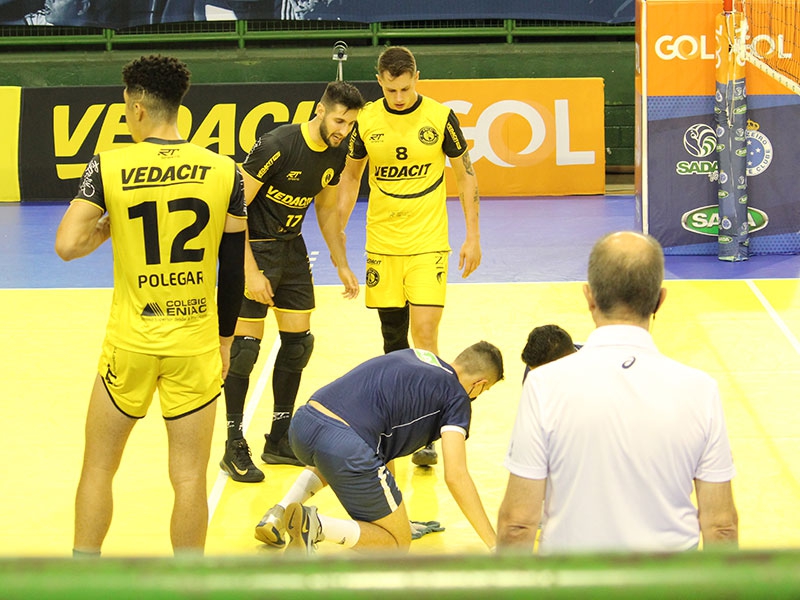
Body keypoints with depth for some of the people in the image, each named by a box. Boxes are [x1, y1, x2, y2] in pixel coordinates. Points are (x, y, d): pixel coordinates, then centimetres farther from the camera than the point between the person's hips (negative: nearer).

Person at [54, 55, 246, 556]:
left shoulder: (108, 168, -7)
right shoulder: (225, 172, -2)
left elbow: (68, 246, -13)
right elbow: (233, 270, 3)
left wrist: (108, 226, 8)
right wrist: (225, 339, 14)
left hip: (130, 344, -1)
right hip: (196, 345, 1)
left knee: (98, 468, 16)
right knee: (190, 478, 7)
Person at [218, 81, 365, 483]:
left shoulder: (336, 153, -2)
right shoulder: (276, 146, -24)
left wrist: (342, 265, 13)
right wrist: (250, 270, -24)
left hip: (291, 248, 8)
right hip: (253, 247, -7)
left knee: (298, 341, 8)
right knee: (246, 345, -6)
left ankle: (279, 441, 20)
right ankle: (234, 447, 4)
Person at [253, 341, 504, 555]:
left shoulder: (413, 356, 28)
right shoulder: (457, 396, 8)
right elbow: (455, 475, 0)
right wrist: (494, 543, 5)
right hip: (347, 446, -7)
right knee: (398, 544, 13)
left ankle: (279, 514, 21)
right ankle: (316, 525, -11)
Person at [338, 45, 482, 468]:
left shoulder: (440, 117, -6)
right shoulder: (366, 120, 0)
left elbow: (465, 174, 3)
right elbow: (351, 178, 12)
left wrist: (473, 236, 1)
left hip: (428, 243, -2)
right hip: (381, 243, 3)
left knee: (424, 331, -12)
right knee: (392, 337, 9)